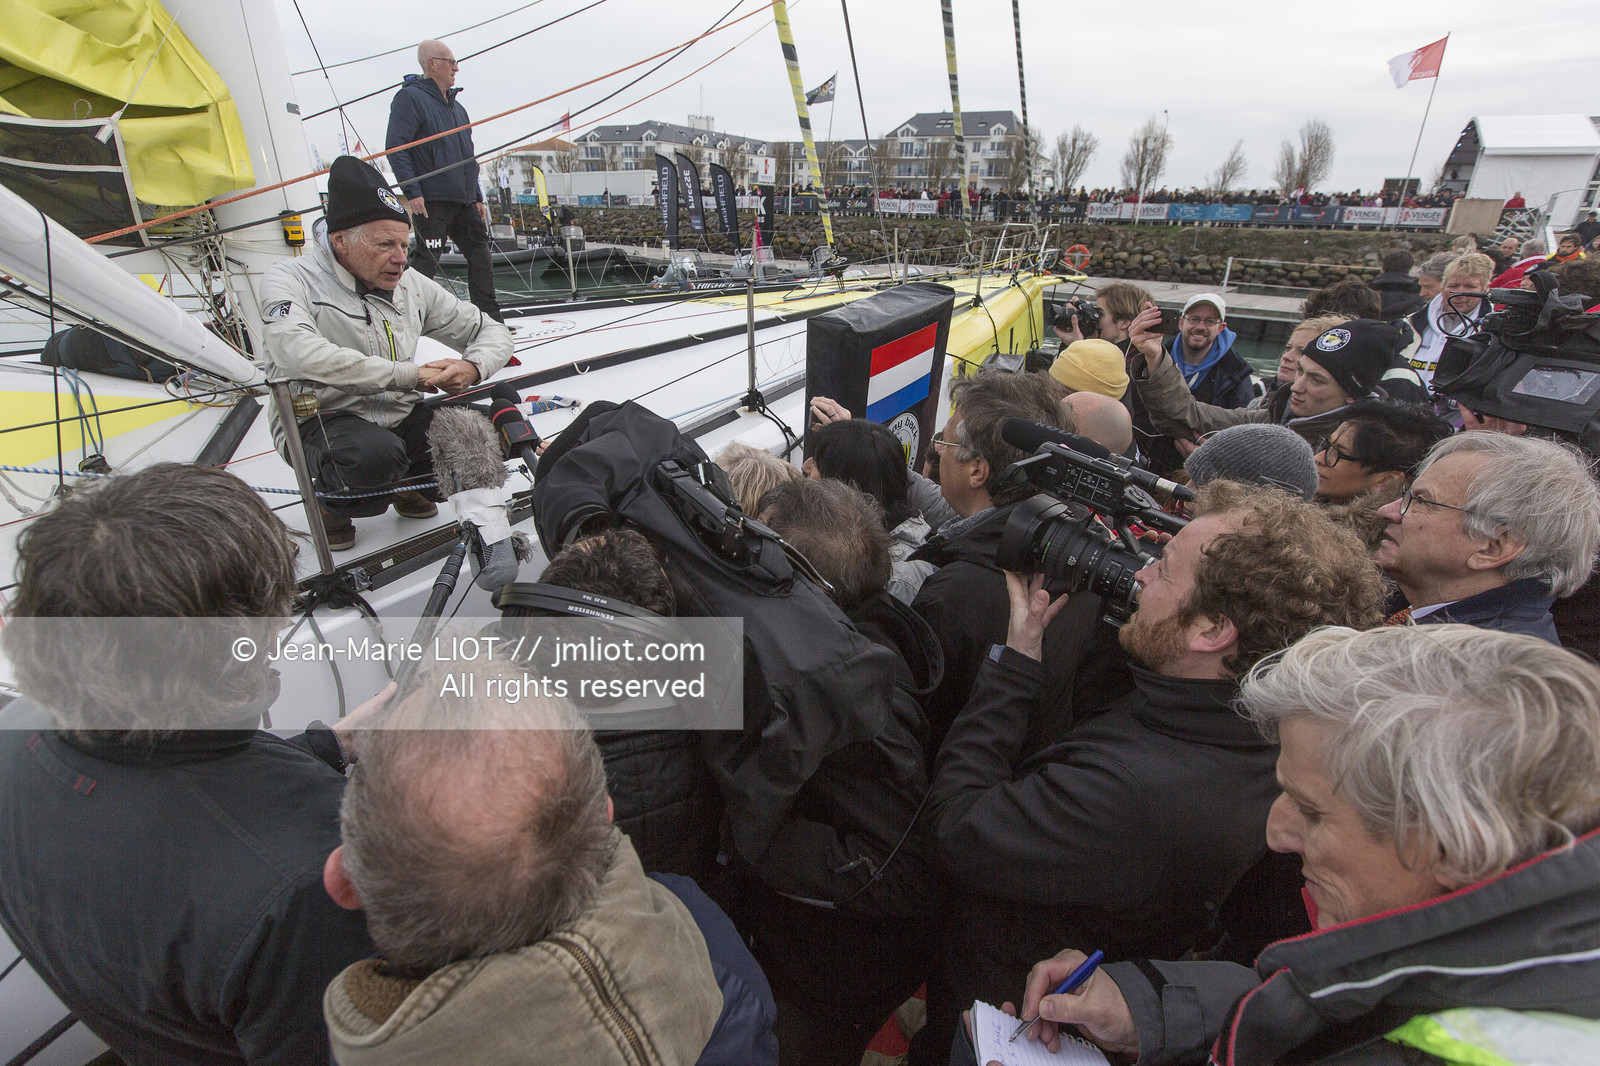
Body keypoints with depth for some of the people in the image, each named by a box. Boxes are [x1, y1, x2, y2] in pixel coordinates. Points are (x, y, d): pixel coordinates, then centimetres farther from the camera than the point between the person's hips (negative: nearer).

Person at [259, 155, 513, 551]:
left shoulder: (411, 285, 5)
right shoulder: (291, 278, -10)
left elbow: (490, 330, 11)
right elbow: (298, 354, -31)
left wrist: (473, 367, -14)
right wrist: (409, 375, -28)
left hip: (401, 418, 5)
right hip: (321, 421, -5)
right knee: (375, 456, -38)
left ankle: (410, 483, 13)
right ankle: (331, 501, 1)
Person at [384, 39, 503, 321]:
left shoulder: (455, 105, 22)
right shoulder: (410, 98, -4)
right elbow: (395, 148, -12)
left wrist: (477, 197, 21)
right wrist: (411, 191, -21)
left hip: (464, 201, 8)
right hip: (432, 200, -8)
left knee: (480, 254, 8)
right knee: (426, 260, -10)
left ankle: (490, 318, 14)